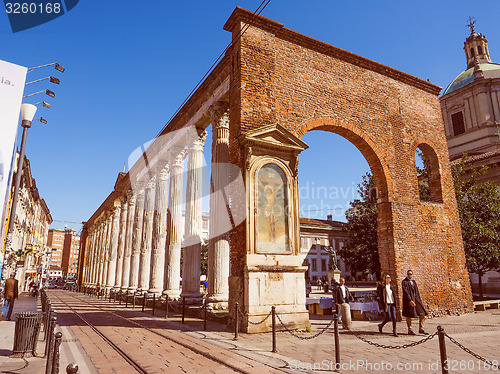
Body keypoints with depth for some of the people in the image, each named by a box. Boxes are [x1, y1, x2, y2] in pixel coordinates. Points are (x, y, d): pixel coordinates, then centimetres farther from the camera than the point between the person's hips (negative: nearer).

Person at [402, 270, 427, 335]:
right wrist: (410, 300, -25)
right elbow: (406, 292, -16)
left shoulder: (414, 282, 14)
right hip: (408, 301, -6)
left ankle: (421, 329, 10)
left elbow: (417, 292, 19)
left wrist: (419, 300, 13)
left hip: (416, 299, 6)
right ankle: (409, 331, 10)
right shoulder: (404, 282, -7)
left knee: (422, 313, 0)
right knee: (409, 316, 0)